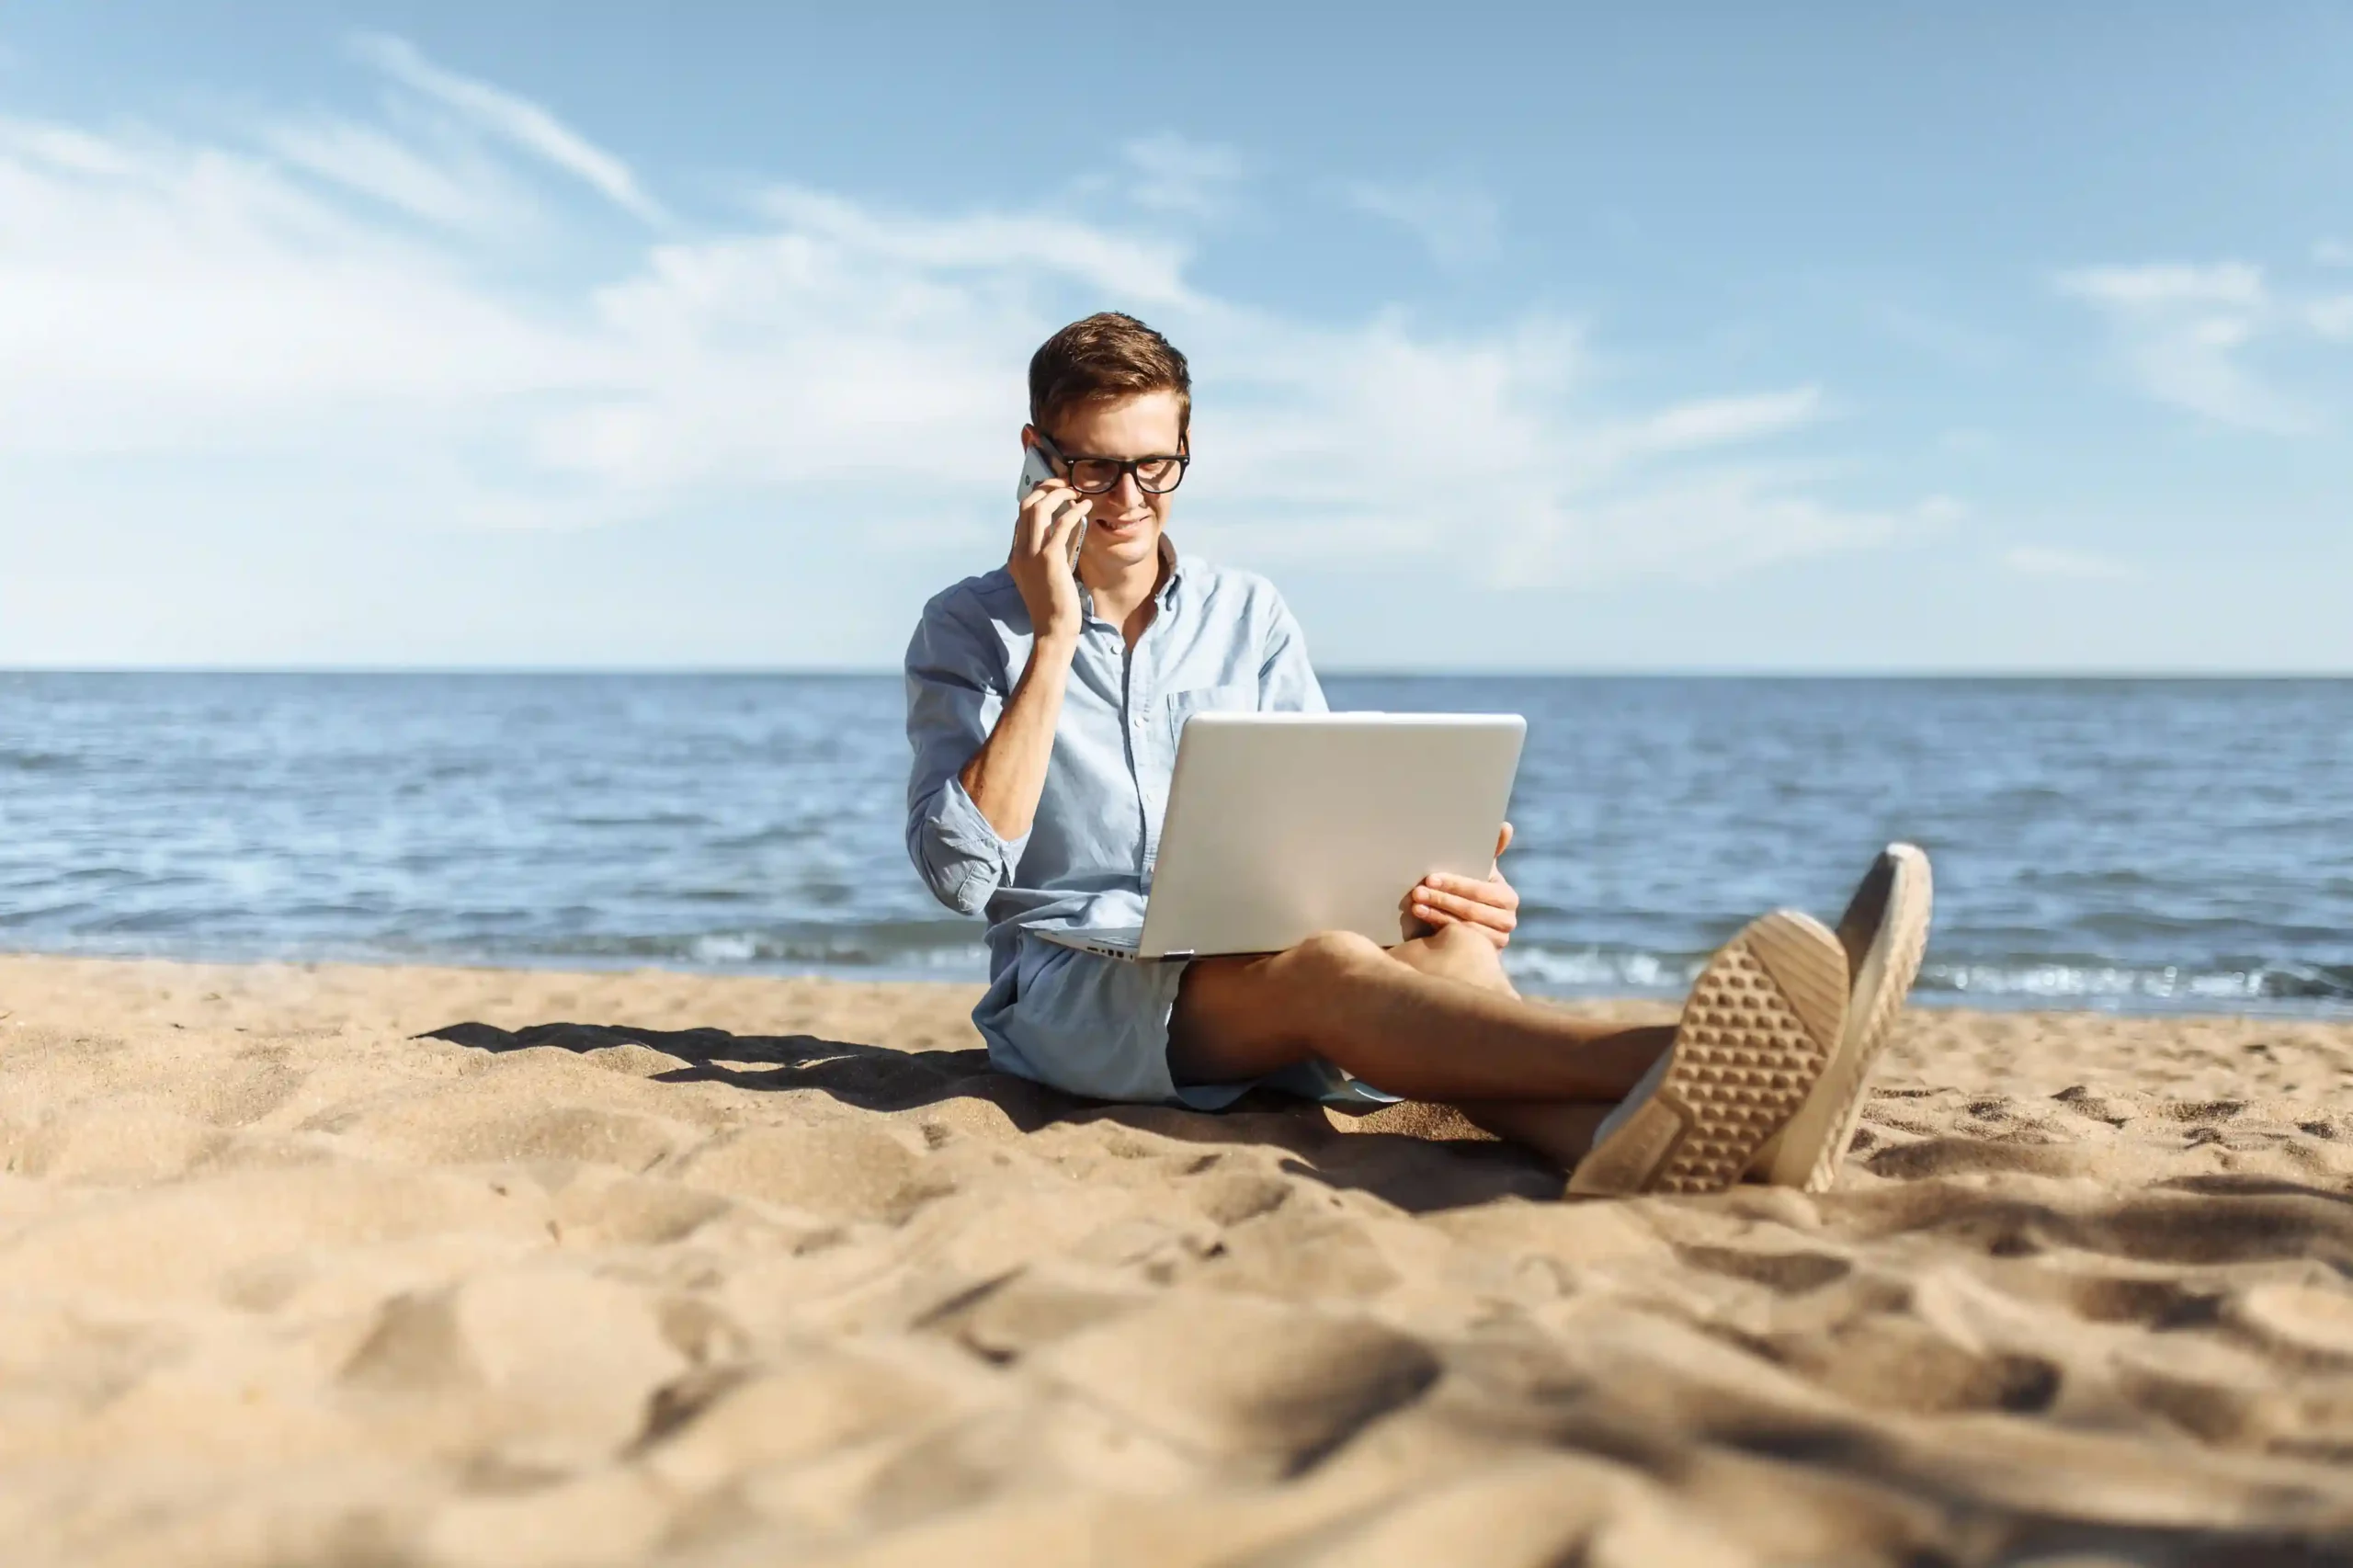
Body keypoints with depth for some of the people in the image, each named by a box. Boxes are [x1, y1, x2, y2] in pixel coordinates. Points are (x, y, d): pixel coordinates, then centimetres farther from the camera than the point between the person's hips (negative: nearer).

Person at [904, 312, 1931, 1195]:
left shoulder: (1248, 616, 15)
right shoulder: (968, 631, 5)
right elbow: (961, 872, -9)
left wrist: (1434, 887, -13)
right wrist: (1054, 637, -12)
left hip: (1255, 971, 4)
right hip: (1071, 984, -3)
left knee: (1447, 947, -32)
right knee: (1329, 966, -36)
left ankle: (1620, 1140, -65)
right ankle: (1689, 1072, -61)